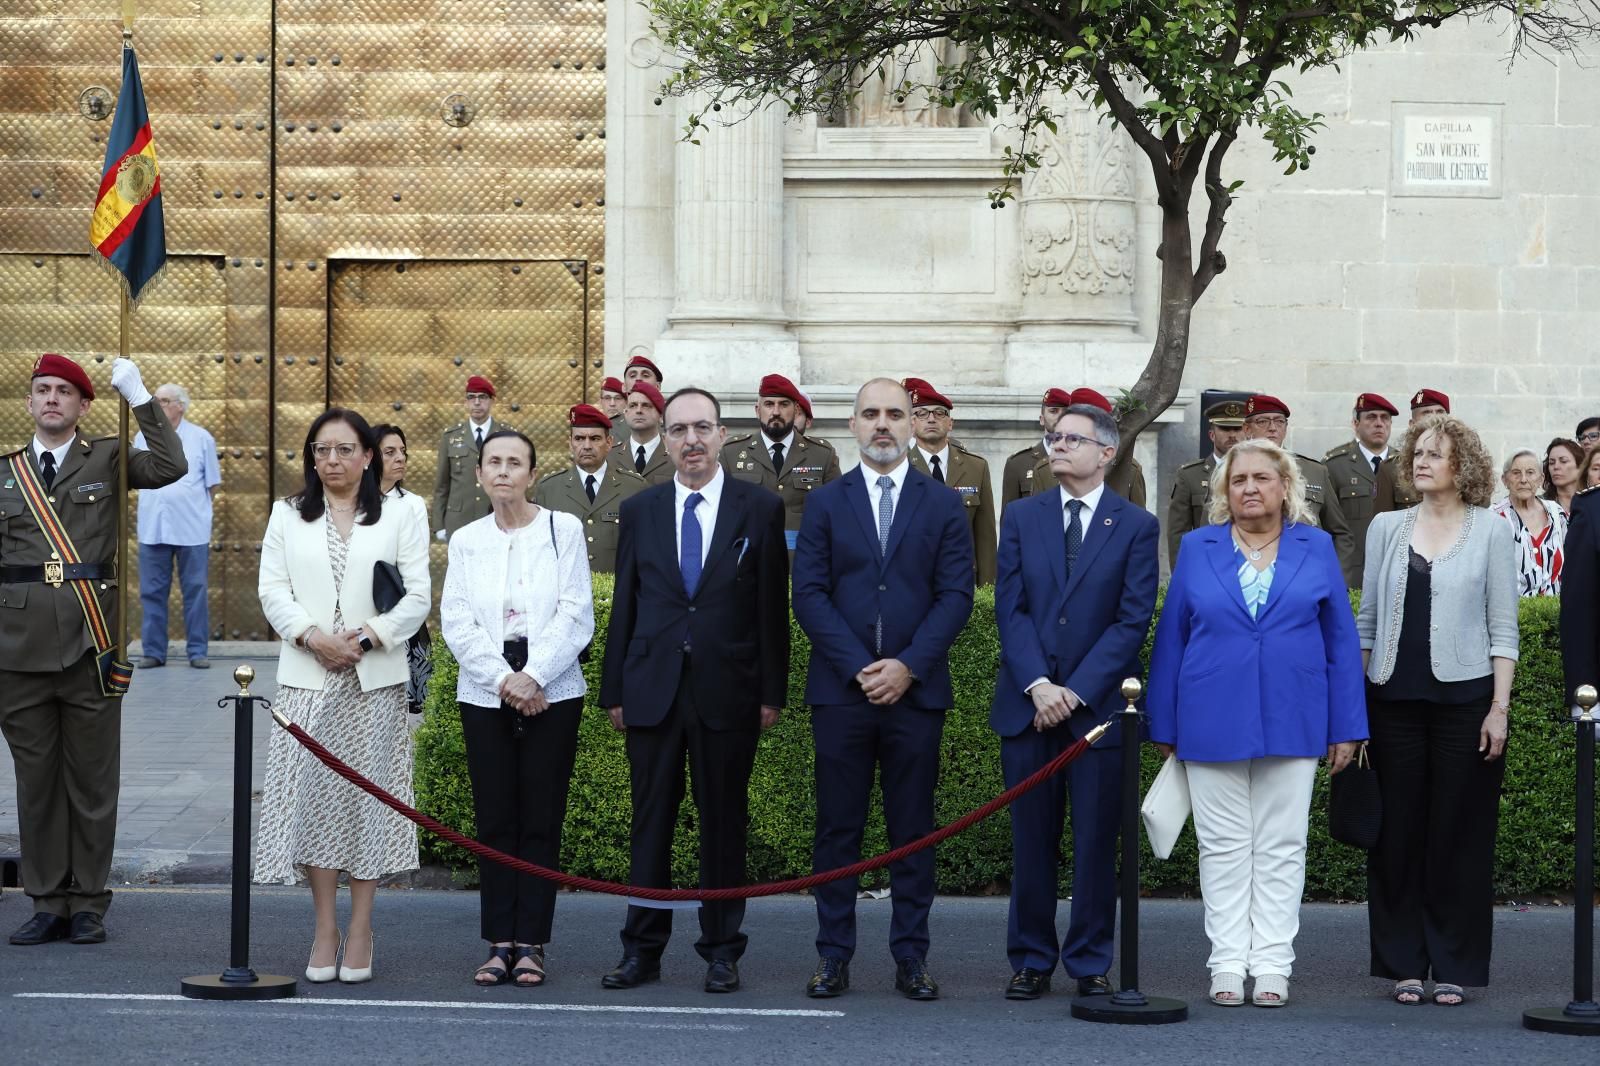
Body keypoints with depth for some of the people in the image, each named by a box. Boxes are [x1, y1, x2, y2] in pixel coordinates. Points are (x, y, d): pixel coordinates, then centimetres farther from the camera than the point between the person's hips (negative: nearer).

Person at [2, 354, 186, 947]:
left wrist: (139, 397, -9)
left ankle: (88, 904, 11)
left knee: (92, 779, 2)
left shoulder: (107, 460, 8)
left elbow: (171, 467, -9)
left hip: (89, 646, -1)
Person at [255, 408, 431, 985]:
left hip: (375, 678, -1)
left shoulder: (399, 518, 7)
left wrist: (367, 637, -12)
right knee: (312, 796, -3)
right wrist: (313, 637, -11)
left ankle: (360, 931, 7)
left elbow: (418, 595, 1)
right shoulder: (287, 516, 12)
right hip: (306, 677, 1)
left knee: (367, 796, 0)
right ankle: (325, 928, 6)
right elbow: (272, 590, 4)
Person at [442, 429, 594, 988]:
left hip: (552, 694, -2)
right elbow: (457, 623, 2)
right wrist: (504, 679, -10)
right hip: (484, 694, 2)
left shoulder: (563, 530, 2)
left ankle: (530, 943, 4)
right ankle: (499, 942, 7)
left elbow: (575, 616, -4)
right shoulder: (466, 541, 10)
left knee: (541, 820, -1)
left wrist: (533, 677, -13)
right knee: (494, 821, 2)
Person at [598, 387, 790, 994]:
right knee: (650, 823, 4)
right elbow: (624, 605, 10)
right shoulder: (640, 511, 8)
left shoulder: (760, 509, 2)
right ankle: (642, 950, 10)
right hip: (653, 689, 2)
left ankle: (722, 950, 13)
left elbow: (772, 606, 2)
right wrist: (613, 689, 7)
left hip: (727, 692, -2)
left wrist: (772, 692, -2)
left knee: (724, 824, 5)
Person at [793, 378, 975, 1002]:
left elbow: (956, 595, 1)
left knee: (913, 829, 4)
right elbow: (809, 594, 0)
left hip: (916, 689, 0)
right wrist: (860, 668, -11)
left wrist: (908, 666, -11)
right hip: (840, 689, 0)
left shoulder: (943, 506, 7)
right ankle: (833, 956, 8)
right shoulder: (825, 504, 7)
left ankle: (911, 957, 9)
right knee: (837, 828, 3)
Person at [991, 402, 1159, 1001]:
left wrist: (1077, 690, -12)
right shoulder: (1022, 518, 9)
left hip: (1099, 704, -2)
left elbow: (1133, 620, -4)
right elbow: (1010, 608, 2)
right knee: (1032, 840, 6)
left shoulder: (1136, 526, 3)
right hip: (1027, 703, 2)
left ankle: (1090, 963, 11)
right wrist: (1038, 684, -11)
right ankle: (1031, 960, 14)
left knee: (1096, 841, 2)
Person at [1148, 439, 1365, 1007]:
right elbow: (1171, 638, 7)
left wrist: (1346, 727, 0)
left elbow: (1341, 640, 5)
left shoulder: (1316, 548, 5)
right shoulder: (1198, 549, 6)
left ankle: (1272, 964, 8)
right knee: (1223, 848, 4)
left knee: (1281, 848, 4)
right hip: (1212, 722, 0)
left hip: (1291, 723, 0)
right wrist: (1164, 725, 4)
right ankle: (1228, 964, 9)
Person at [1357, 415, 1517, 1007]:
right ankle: (1404, 964, 12)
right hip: (1394, 698, 2)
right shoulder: (1386, 529, 9)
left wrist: (1499, 707, -5)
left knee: (1460, 834, 1)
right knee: (1398, 831, 3)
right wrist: (1353, 701, 8)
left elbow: (1503, 627, 1)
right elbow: (1367, 619, 12)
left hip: (1464, 697, -2)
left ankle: (1454, 968, 9)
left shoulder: (1490, 531, 3)